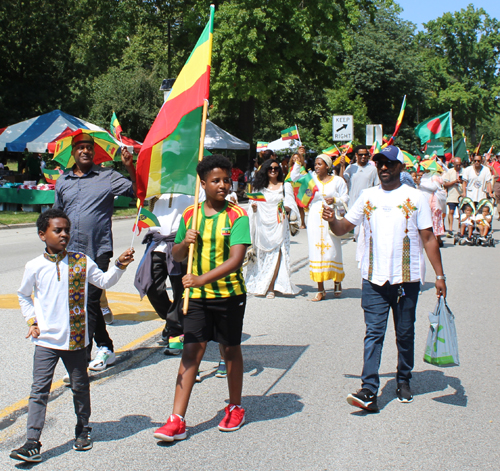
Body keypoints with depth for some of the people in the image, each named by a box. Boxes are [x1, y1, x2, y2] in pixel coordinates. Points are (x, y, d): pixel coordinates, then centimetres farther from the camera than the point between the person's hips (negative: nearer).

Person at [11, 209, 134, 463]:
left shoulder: (81, 261, 1)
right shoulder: (35, 266, -1)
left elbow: (103, 281, 9)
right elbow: (23, 296, 14)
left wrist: (119, 266, -7)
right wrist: (32, 321, 4)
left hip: (76, 338, 2)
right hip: (46, 340, -1)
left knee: (80, 387, 14)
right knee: (39, 390, -5)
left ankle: (83, 430, 33)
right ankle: (32, 444, -3)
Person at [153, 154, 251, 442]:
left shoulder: (237, 215, -8)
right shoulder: (190, 215, 5)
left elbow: (236, 259, -19)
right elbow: (176, 256, 13)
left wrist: (203, 278, -29)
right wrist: (184, 243, -10)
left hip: (230, 294, -2)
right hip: (197, 296, 3)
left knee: (231, 350, 11)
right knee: (192, 351, -2)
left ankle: (236, 408, 30)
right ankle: (177, 421, -2)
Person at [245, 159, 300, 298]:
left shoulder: (285, 186, 11)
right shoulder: (260, 187, 16)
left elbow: (290, 206, 4)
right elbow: (255, 208, 17)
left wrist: (286, 208, -18)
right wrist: (254, 207, -5)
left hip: (278, 224, -2)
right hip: (262, 225, 2)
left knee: (276, 254, -10)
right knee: (262, 254, 1)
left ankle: (270, 288, -8)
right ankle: (260, 285, 11)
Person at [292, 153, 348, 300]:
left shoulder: (338, 181, 4)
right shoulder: (312, 179, 9)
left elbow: (345, 199, 4)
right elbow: (295, 178, 4)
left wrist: (335, 200, -14)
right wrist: (297, 164, -3)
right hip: (315, 220, 2)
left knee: (333, 251, -2)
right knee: (316, 252, 0)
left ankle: (337, 283, 22)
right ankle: (320, 290, 5)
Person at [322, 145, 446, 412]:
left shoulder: (415, 198, 1)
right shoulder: (368, 197, 8)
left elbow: (428, 238, 2)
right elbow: (343, 228, 10)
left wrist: (439, 275, -2)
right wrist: (331, 220, -13)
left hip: (407, 279, -1)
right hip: (374, 279, 1)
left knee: (405, 333, 10)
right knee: (373, 333, -5)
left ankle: (404, 381, 29)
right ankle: (369, 390, -9)